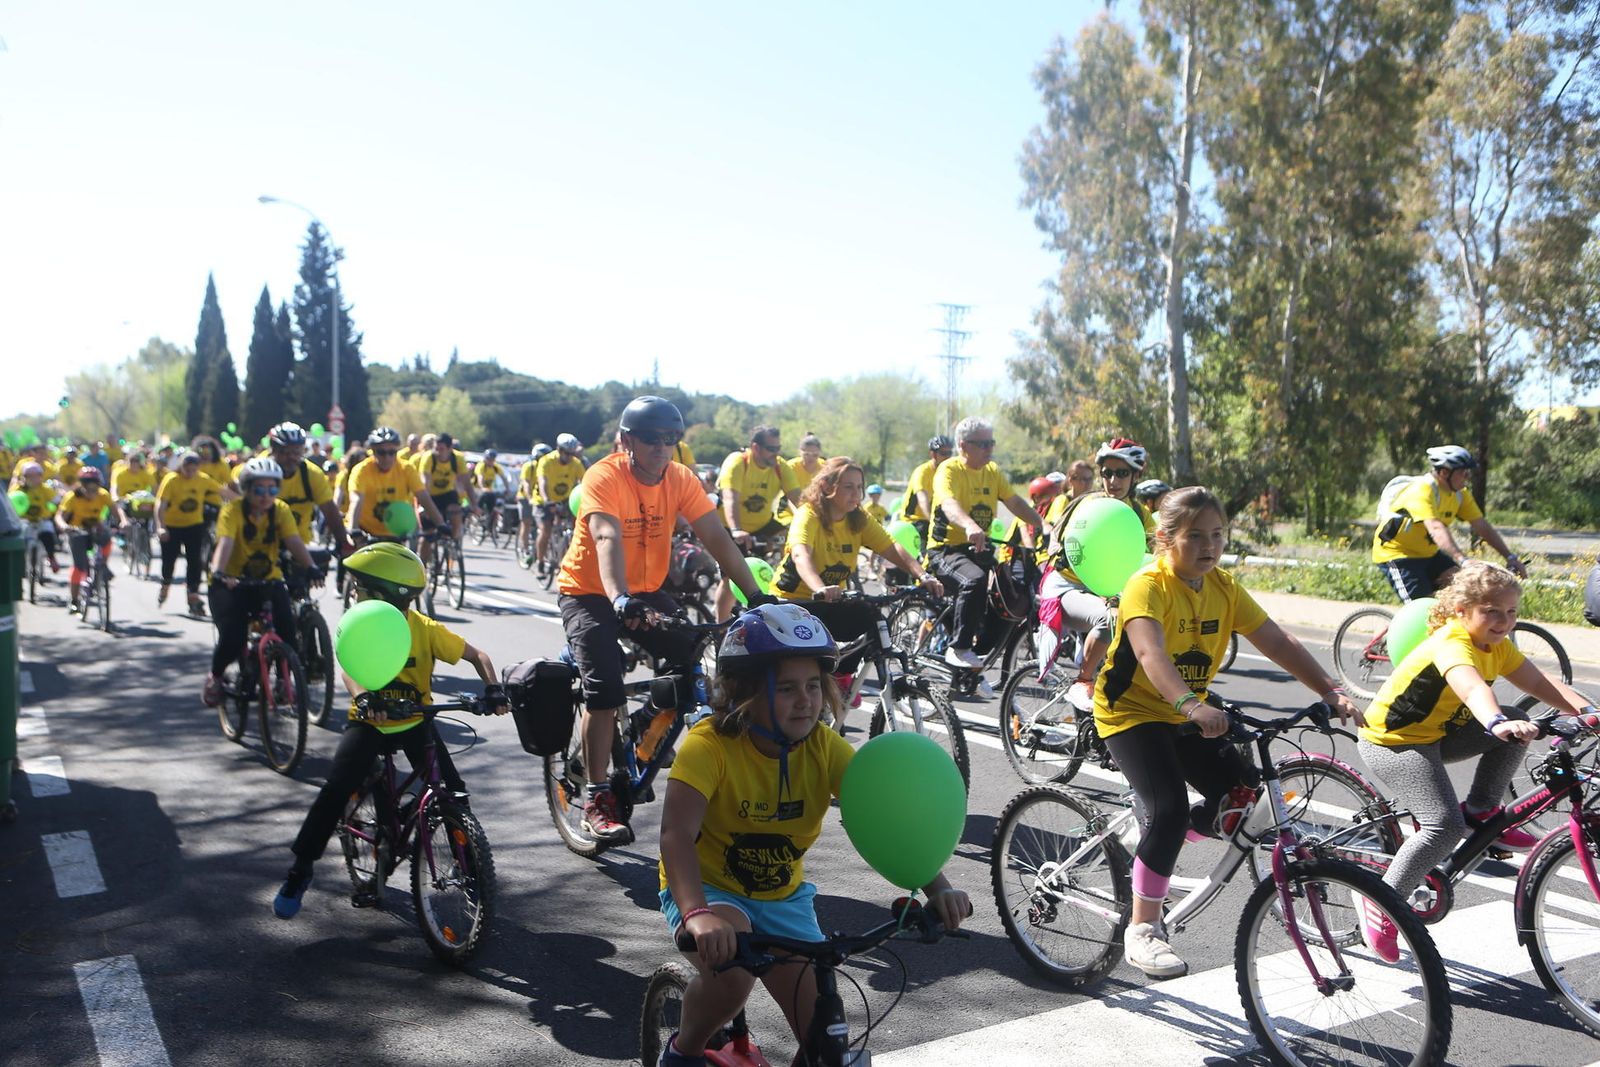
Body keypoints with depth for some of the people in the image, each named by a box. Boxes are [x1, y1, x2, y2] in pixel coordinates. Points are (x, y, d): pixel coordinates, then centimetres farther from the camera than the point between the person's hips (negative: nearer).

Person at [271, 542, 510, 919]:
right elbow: (350, 669, -25)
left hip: (414, 722, -1)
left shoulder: (426, 629, -11)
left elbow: (476, 655, -8)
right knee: (336, 791, -16)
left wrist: (493, 688, -26)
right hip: (369, 722, 1)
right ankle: (300, 870, 2)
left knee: (452, 793, -13)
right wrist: (363, 698, -46)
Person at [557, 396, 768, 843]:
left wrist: (757, 596, -23)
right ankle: (597, 798, -10)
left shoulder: (680, 479, -8)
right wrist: (620, 601, -54)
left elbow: (717, 538, -13)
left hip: (646, 593, 5)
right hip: (589, 592, -5)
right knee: (604, 686, -22)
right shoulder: (604, 477, -22)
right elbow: (608, 539, -38)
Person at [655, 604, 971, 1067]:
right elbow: (676, 833, -37)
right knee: (731, 971, -34)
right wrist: (698, 915, -54)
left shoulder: (824, 748, -14)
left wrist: (938, 888, -37)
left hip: (783, 897, 4)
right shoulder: (709, 745, -25)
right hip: (708, 887, -4)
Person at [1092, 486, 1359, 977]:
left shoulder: (1223, 588, -1)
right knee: (1171, 808, -23)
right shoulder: (1148, 586, -22)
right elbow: (1150, 652, -39)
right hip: (1132, 711, -7)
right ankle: (1142, 928, -7)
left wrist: (1331, 692, -17)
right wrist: (1192, 705, -54)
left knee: (1242, 799, -5)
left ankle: (1156, 844, 19)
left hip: (1187, 716, 7)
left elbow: (1278, 642, -5)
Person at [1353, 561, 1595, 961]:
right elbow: (1471, 687, -46)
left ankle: (1481, 810, 9)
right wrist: (1497, 723, -64)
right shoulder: (1451, 643, -26)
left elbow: (1540, 682, -7)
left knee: (1516, 727, -5)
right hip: (1392, 742, -9)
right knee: (1445, 826, -21)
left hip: (1435, 733, 9)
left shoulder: (1497, 645, 2)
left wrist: (1586, 710, -23)